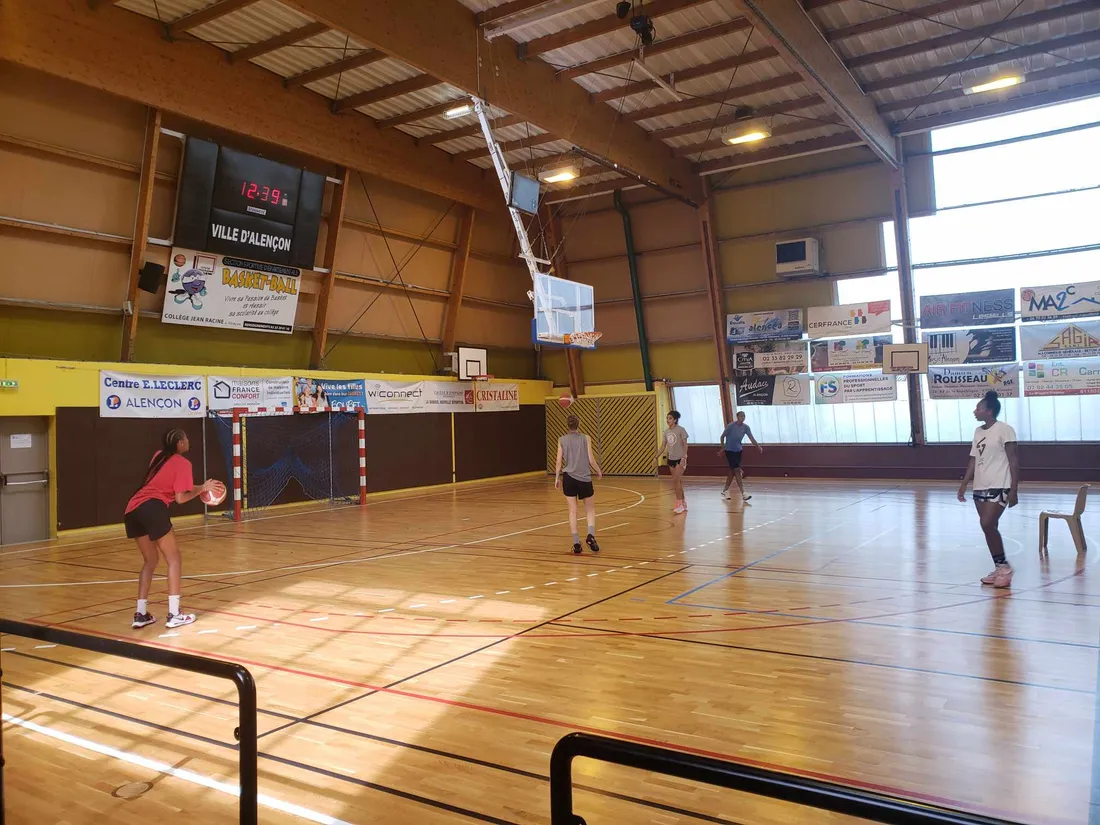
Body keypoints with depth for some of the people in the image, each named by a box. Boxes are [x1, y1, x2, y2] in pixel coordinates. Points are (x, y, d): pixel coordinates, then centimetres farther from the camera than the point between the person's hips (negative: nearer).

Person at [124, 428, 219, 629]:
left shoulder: (159, 456, 23)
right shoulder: (182, 463, 1)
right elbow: (180, 498, -4)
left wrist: (199, 488, 26)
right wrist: (202, 488, 10)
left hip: (133, 509, 8)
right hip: (152, 508, -8)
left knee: (150, 561, 19)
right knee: (174, 559, 3)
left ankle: (141, 614, 17)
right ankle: (174, 614, 0)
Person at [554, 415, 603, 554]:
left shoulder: (562, 440, 2)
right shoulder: (586, 438, 0)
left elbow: (559, 461, 2)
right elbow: (591, 460, -2)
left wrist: (557, 478, 13)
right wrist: (599, 472, 14)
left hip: (569, 477, 1)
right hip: (584, 478, -1)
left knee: (572, 510, 6)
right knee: (590, 508, 13)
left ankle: (576, 542, 1)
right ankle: (591, 535, -10)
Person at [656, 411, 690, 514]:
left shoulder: (680, 430, -11)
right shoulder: (666, 432, 7)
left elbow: (685, 445, -12)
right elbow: (663, 446, 10)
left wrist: (684, 457, -21)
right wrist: (657, 457, 1)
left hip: (680, 458, -7)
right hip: (671, 459, 7)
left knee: (676, 480, -15)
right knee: (677, 481, 10)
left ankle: (679, 504, -9)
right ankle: (683, 503, 19)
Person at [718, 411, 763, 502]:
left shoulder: (746, 427, -5)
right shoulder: (731, 426, -16)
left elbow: (751, 438, -16)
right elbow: (722, 437, -6)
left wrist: (758, 447, -32)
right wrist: (722, 448, -8)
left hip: (738, 451, 6)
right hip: (729, 450, -6)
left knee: (732, 471, 14)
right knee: (737, 471, -13)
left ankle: (725, 491, 29)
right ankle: (743, 495, -16)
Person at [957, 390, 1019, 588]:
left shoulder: (1004, 430, -10)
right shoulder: (978, 432, 12)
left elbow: (1013, 461, -11)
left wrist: (1013, 490, -15)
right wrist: (964, 485, 12)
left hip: (998, 487, -8)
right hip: (980, 487, 8)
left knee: (987, 524, -16)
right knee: (989, 527, 9)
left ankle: (1004, 567, -2)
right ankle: (999, 568, 18)